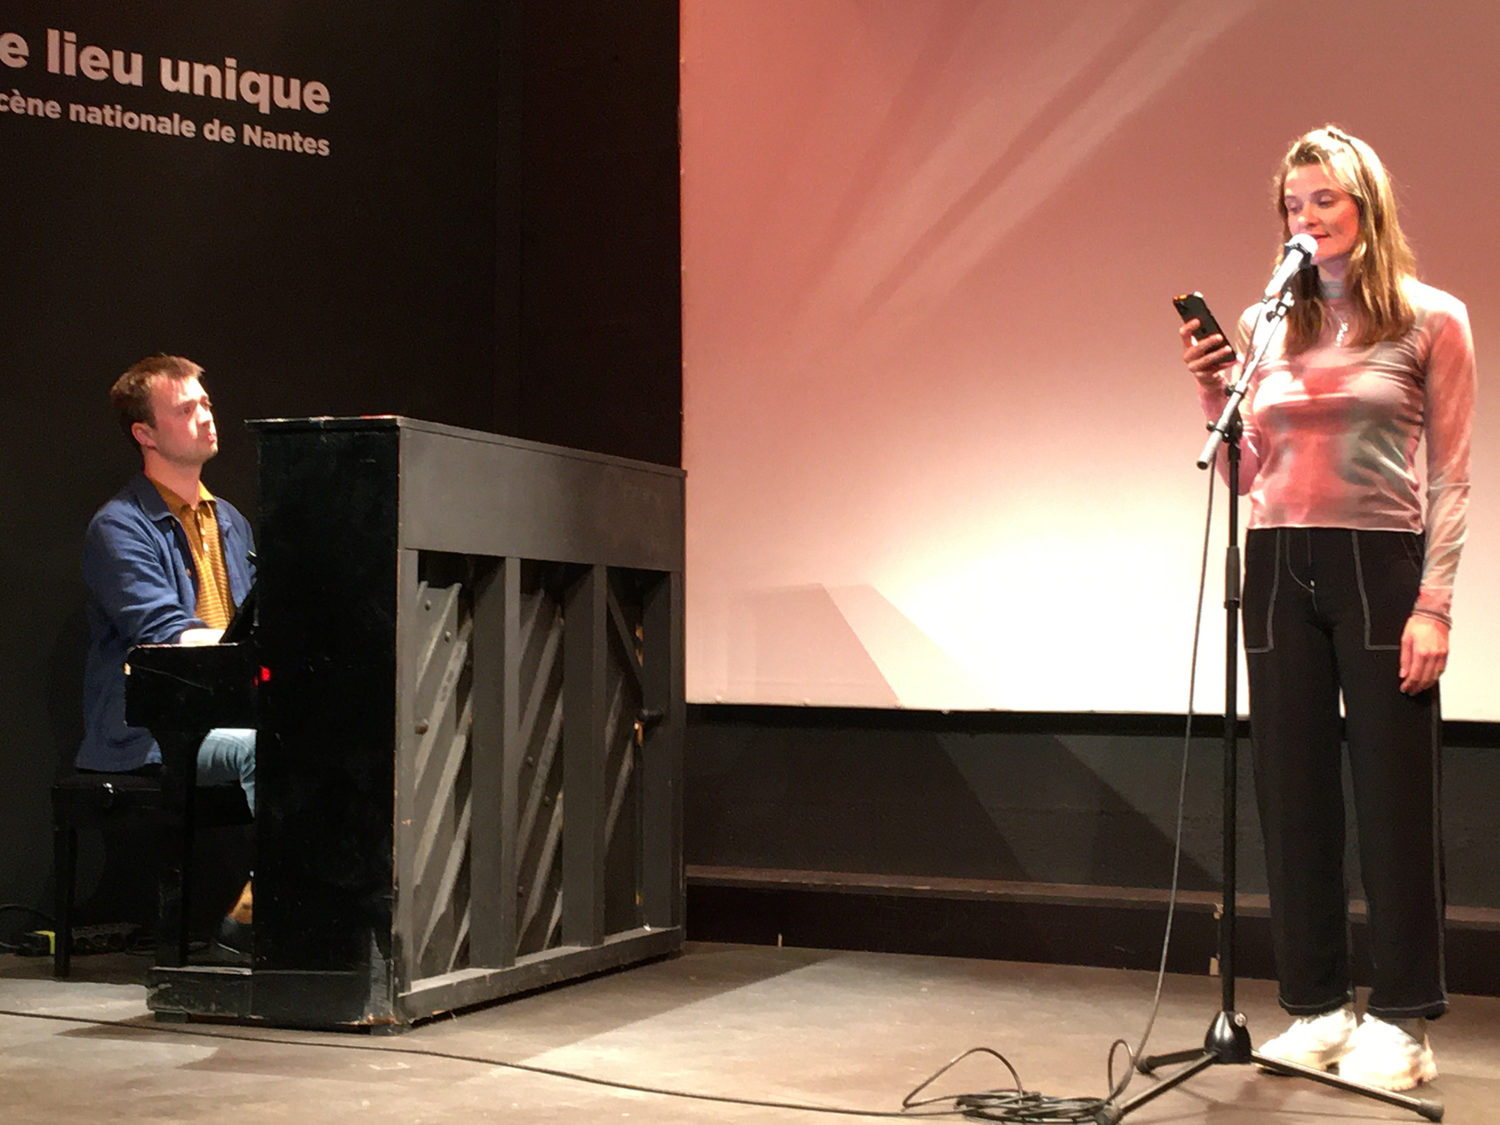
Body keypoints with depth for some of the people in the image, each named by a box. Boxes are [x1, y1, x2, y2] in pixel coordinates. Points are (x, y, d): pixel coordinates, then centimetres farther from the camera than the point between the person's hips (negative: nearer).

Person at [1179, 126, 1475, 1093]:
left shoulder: (1431, 321, 2)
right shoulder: (1266, 327, 10)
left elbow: (1451, 478, -2)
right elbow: (1249, 475, 13)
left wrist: (1434, 604, -11)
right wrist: (1215, 395, -3)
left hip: (1378, 566, -4)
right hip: (1280, 568, 4)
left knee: (1392, 790, 1)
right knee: (1293, 789, 5)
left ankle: (1401, 1020, 10)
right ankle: (1318, 1006, 15)